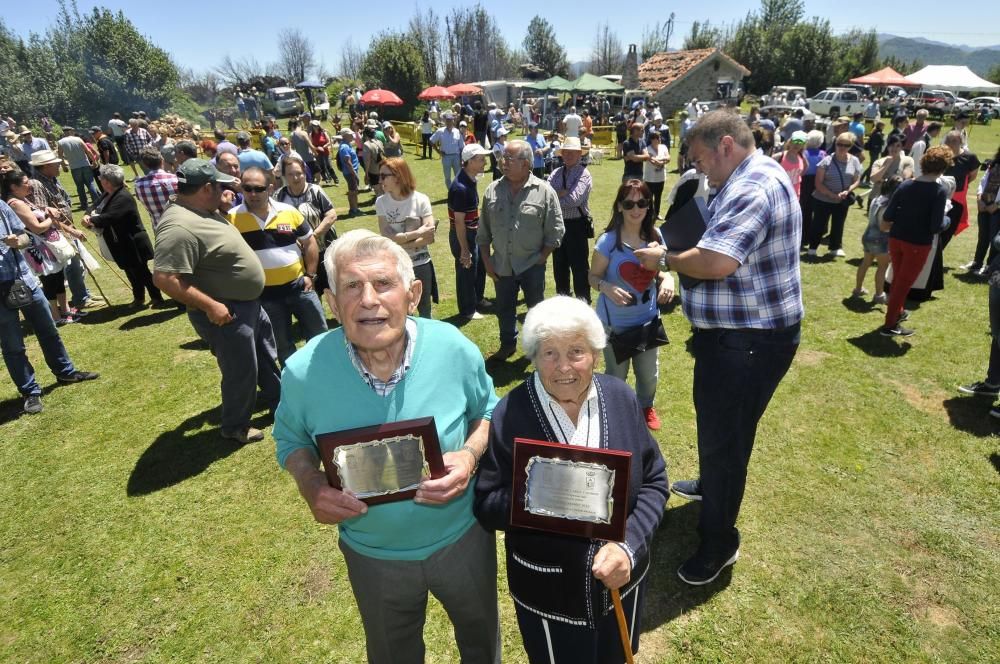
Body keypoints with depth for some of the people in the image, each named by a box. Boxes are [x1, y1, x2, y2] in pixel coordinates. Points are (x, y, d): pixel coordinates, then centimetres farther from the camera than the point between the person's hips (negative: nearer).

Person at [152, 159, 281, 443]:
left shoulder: (203, 213, 4)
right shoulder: (180, 227, -28)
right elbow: (163, 277, -32)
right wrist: (210, 305, -29)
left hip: (248, 304, 10)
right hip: (226, 313, -10)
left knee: (266, 357, 24)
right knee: (242, 372, 6)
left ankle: (279, 401, 45)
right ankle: (236, 427, 28)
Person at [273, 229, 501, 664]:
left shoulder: (455, 350, -23)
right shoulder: (304, 372, -23)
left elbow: (488, 411, -4)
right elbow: (290, 438, -2)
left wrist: (471, 454, -24)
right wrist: (309, 484, -22)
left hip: (463, 537, 1)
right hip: (373, 555, 0)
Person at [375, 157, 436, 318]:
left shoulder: (420, 200, -10)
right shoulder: (381, 202, -4)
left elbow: (429, 236, -16)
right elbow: (386, 237, -14)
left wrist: (400, 244, -19)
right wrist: (417, 233, -19)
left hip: (420, 264, -1)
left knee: (424, 310, 14)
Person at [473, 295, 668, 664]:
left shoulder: (621, 398, -12)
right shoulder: (510, 416, -19)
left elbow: (654, 481, -5)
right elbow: (486, 506, -14)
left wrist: (629, 545, -19)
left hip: (621, 578, 3)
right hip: (547, 593, -3)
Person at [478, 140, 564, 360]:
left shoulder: (544, 192, -9)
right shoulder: (493, 190, 1)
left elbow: (555, 231, -6)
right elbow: (484, 232, 6)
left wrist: (541, 258, -8)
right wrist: (487, 261, 2)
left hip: (532, 265, -3)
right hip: (502, 265, 3)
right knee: (504, 309, 17)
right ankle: (508, 345, 37)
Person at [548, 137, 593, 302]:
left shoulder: (584, 174, -9)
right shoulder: (555, 173, 8)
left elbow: (573, 199, -23)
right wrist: (563, 192, -18)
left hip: (577, 226, -6)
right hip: (558, 224, 6)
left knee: (579, 267, 2)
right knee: (559, 265, 16)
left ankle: (583, 302, 14)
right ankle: (562, 299, 31)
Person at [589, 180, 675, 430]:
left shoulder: (655, 236, -5)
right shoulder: (609, 241, -18)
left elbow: (659, 271, 8)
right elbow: (593, 276, -11)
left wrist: (667, 278, -15)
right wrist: (607, 287, -33)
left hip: (648, 319, 4)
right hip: (615, 322, -4)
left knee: (649, 373, 18)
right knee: (616, 374, 13)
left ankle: (646, 407, 49)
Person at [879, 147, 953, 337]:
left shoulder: (905, 185, -2)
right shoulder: (940, 191, -15)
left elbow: (887, 217, -1)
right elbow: (936, 227, -18)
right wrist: (946, 220, 4)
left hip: (896, 239, 5)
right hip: (919, 244, -5)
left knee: (898, 279, 23)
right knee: (904, 283, 6)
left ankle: (896, 312, 43)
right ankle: (890, 325, 12)